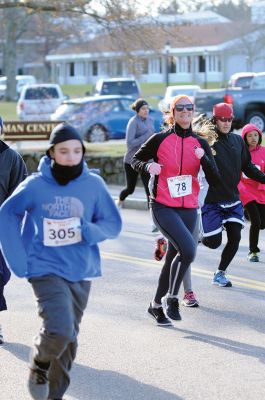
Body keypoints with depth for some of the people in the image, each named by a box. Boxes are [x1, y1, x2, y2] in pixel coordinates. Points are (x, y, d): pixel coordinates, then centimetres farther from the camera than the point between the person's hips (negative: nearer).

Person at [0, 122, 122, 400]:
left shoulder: (93, 184, -4)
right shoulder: (35, 186, -9)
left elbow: (112, 224, 2)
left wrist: (86, 231, -19)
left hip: (81, 272, 3)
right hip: (46, 270, -3)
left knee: (68, 338, 12)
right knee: (60, 330, -20)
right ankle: (39, 365, 11)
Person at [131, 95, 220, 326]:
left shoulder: (200, 144, 6)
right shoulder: (160, 140, -3)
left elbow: (214, 180, 1)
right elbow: (136, 160, 9)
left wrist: (204, 159, -17)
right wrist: (148, 165, -13)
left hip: (189, 209, 5)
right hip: (163, 208, -5)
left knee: (174, 258, 12)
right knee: (188, 250, -24)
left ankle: (157, 305, 30)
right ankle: (172, 298, -5)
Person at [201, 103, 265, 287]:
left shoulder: (237, 140, 6)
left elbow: (247, 167, 15)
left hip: (233, 199, 5)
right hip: (213, 200, -5)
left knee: (235, 238, 0)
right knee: (213, 242, -5)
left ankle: (220, 274, 18)